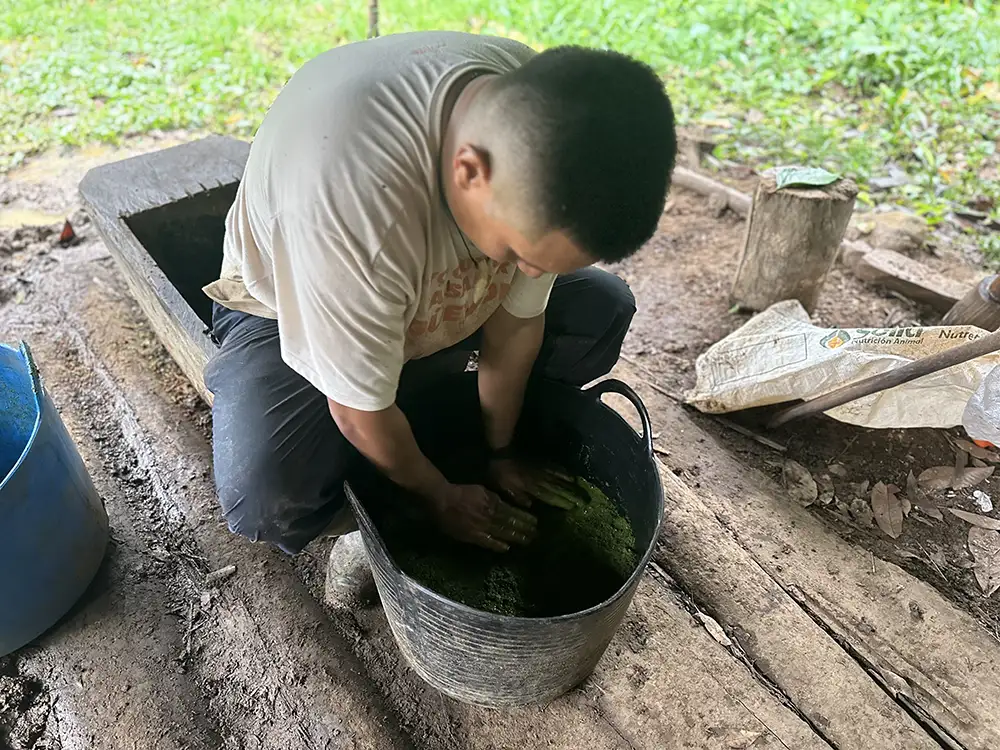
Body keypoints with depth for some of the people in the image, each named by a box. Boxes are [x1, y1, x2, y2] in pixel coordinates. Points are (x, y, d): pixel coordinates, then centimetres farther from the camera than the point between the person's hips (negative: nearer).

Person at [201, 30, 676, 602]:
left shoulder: (545, 123, -24)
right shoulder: (351, 197, -43)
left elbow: (516, 322, -12)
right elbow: (361, 415, -29)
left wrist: (498, 454, -3)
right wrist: (441, 498, -12)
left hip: (434, 296, 5)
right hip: (289, 309, -4)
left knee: (603, 308, -5)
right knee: (264, 495, -30)